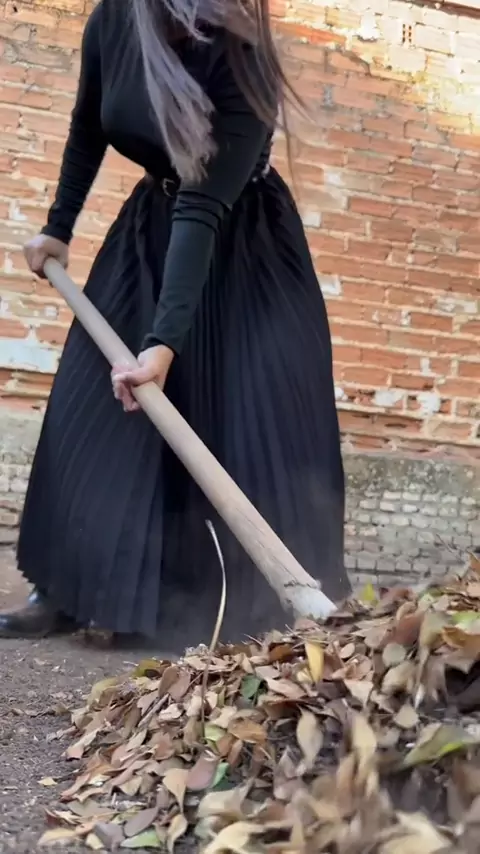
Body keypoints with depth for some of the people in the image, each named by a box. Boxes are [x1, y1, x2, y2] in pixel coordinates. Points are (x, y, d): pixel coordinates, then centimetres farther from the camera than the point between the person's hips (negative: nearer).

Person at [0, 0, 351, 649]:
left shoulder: (241, 64, -29)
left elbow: (203, 212, -35)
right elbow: (86, 134, 5)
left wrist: (163, 341, -42)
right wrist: (59, 227, 11)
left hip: (242, 248, -5)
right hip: (150, 230, 5)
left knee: (254, 419, -12)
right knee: (94, 407, 2)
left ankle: (272, 612, -6)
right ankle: (67, 591, 11)